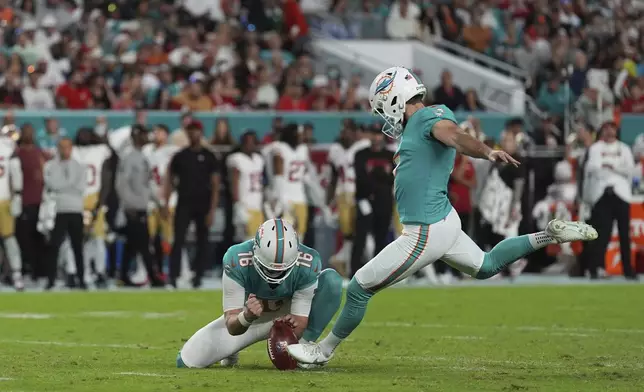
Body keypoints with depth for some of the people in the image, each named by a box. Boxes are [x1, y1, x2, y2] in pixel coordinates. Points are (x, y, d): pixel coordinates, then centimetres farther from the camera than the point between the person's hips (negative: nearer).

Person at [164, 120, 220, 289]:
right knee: (178, 240, -10)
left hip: (203, 205, 0)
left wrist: (212, 210, -8)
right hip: (184, 205, 0)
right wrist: (165, 204, 0)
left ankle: (197, 277, 13)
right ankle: (172, 276, -14)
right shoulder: (180, 156, 8)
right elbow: (170, 181, 10)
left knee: (202, 242, 4)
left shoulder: (209, 157, 3)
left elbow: (215, 185, 0)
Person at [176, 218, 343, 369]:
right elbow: (232, 327, -32)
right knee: (187, 361, -10)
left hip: (288, 315, 0)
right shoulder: (237, 261, -34)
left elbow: (299, 323, -27)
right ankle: (229, 349, 23)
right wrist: (247, 316, -55)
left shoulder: (308, 264, -31)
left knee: (332, 279, -27)